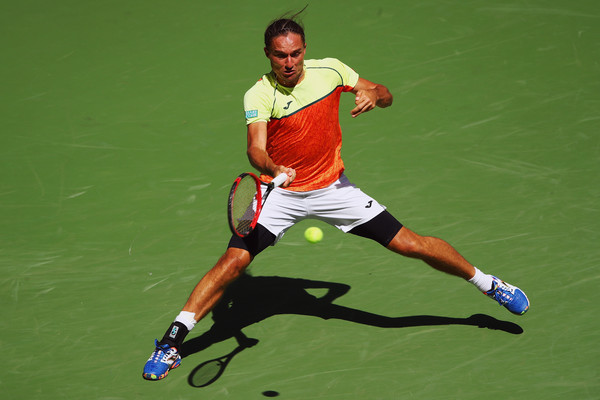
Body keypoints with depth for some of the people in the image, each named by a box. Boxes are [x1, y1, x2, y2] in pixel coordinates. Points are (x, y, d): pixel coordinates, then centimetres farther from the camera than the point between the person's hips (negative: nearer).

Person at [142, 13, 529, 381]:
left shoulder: (330, 70, -8)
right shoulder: (258, 95, -16)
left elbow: (386, 95, 4)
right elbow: (256, 148, -31)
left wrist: (373, 95, -20)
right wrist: (273, 170, -53)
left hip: (333, 186, 2)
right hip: (281, 194, -2)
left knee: (411, 244, -2)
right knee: (234, 260, -19)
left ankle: (486, 282, 20)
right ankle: (173, 339, -11)